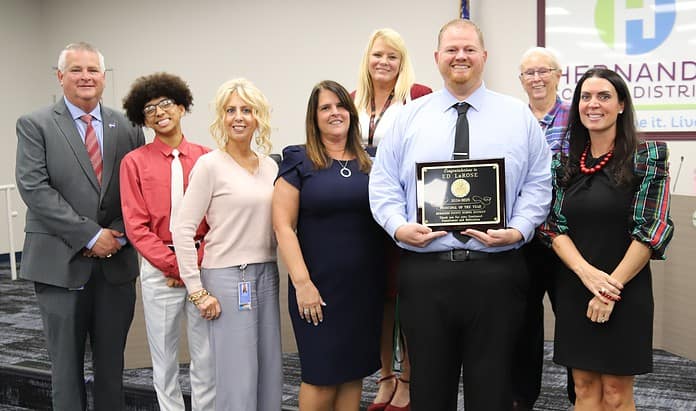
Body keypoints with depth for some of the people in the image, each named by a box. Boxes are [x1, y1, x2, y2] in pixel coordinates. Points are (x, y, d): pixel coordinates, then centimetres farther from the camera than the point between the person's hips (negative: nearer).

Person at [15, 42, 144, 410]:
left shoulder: (127, 128, 7)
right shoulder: (35, 125, -1)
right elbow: (33, 188, -11)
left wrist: (118, 235, -10)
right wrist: (90, 235, -15)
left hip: (117, 262, 3)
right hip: (61, 263, -3)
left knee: (112, 362, 12)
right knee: (66, 362, 8)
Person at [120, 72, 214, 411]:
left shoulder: (206, 158, 3)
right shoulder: (134, 162, 2)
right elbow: (136, 225, -3)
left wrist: (197, 262, -12)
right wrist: (173, 265, -11)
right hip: (159, 268, 0)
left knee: (207, 355, 7)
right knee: (164, 356, 10)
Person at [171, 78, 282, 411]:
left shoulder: (270, 166, 9)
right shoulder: (210, 165, -9)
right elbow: (182, 229, -11)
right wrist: (197, 292, -13)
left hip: (267, 274, 6)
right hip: (227, 276, -6)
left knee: (270, 374, 11)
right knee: (237, 377, -1)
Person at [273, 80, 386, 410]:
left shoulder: (368, 163, 9)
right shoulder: (298, 161, -2)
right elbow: (283, 226, -8)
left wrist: (387, 277, 5)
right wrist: (302, 282, -15)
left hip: (365, 285, 4)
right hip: (319, 286, -4)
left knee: (354, 372, 10)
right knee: (321, 375, 1)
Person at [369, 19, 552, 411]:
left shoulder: (519, 116, 7)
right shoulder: (409, 117, 8)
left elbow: (538, 184, 5)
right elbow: (383, 183, 6)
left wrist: (518, 230, -10)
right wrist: (399, 226, -10)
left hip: (496, 271, 0)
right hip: (425, 270, 1)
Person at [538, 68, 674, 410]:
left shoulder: (647, 157, -5)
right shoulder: (565, 162, 7)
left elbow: (652, 229, -11)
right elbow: (554, 227, 3)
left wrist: (612, 287, -14)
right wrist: (587, 272, -14)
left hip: (625, 292, -3)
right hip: (573, 291, 4)